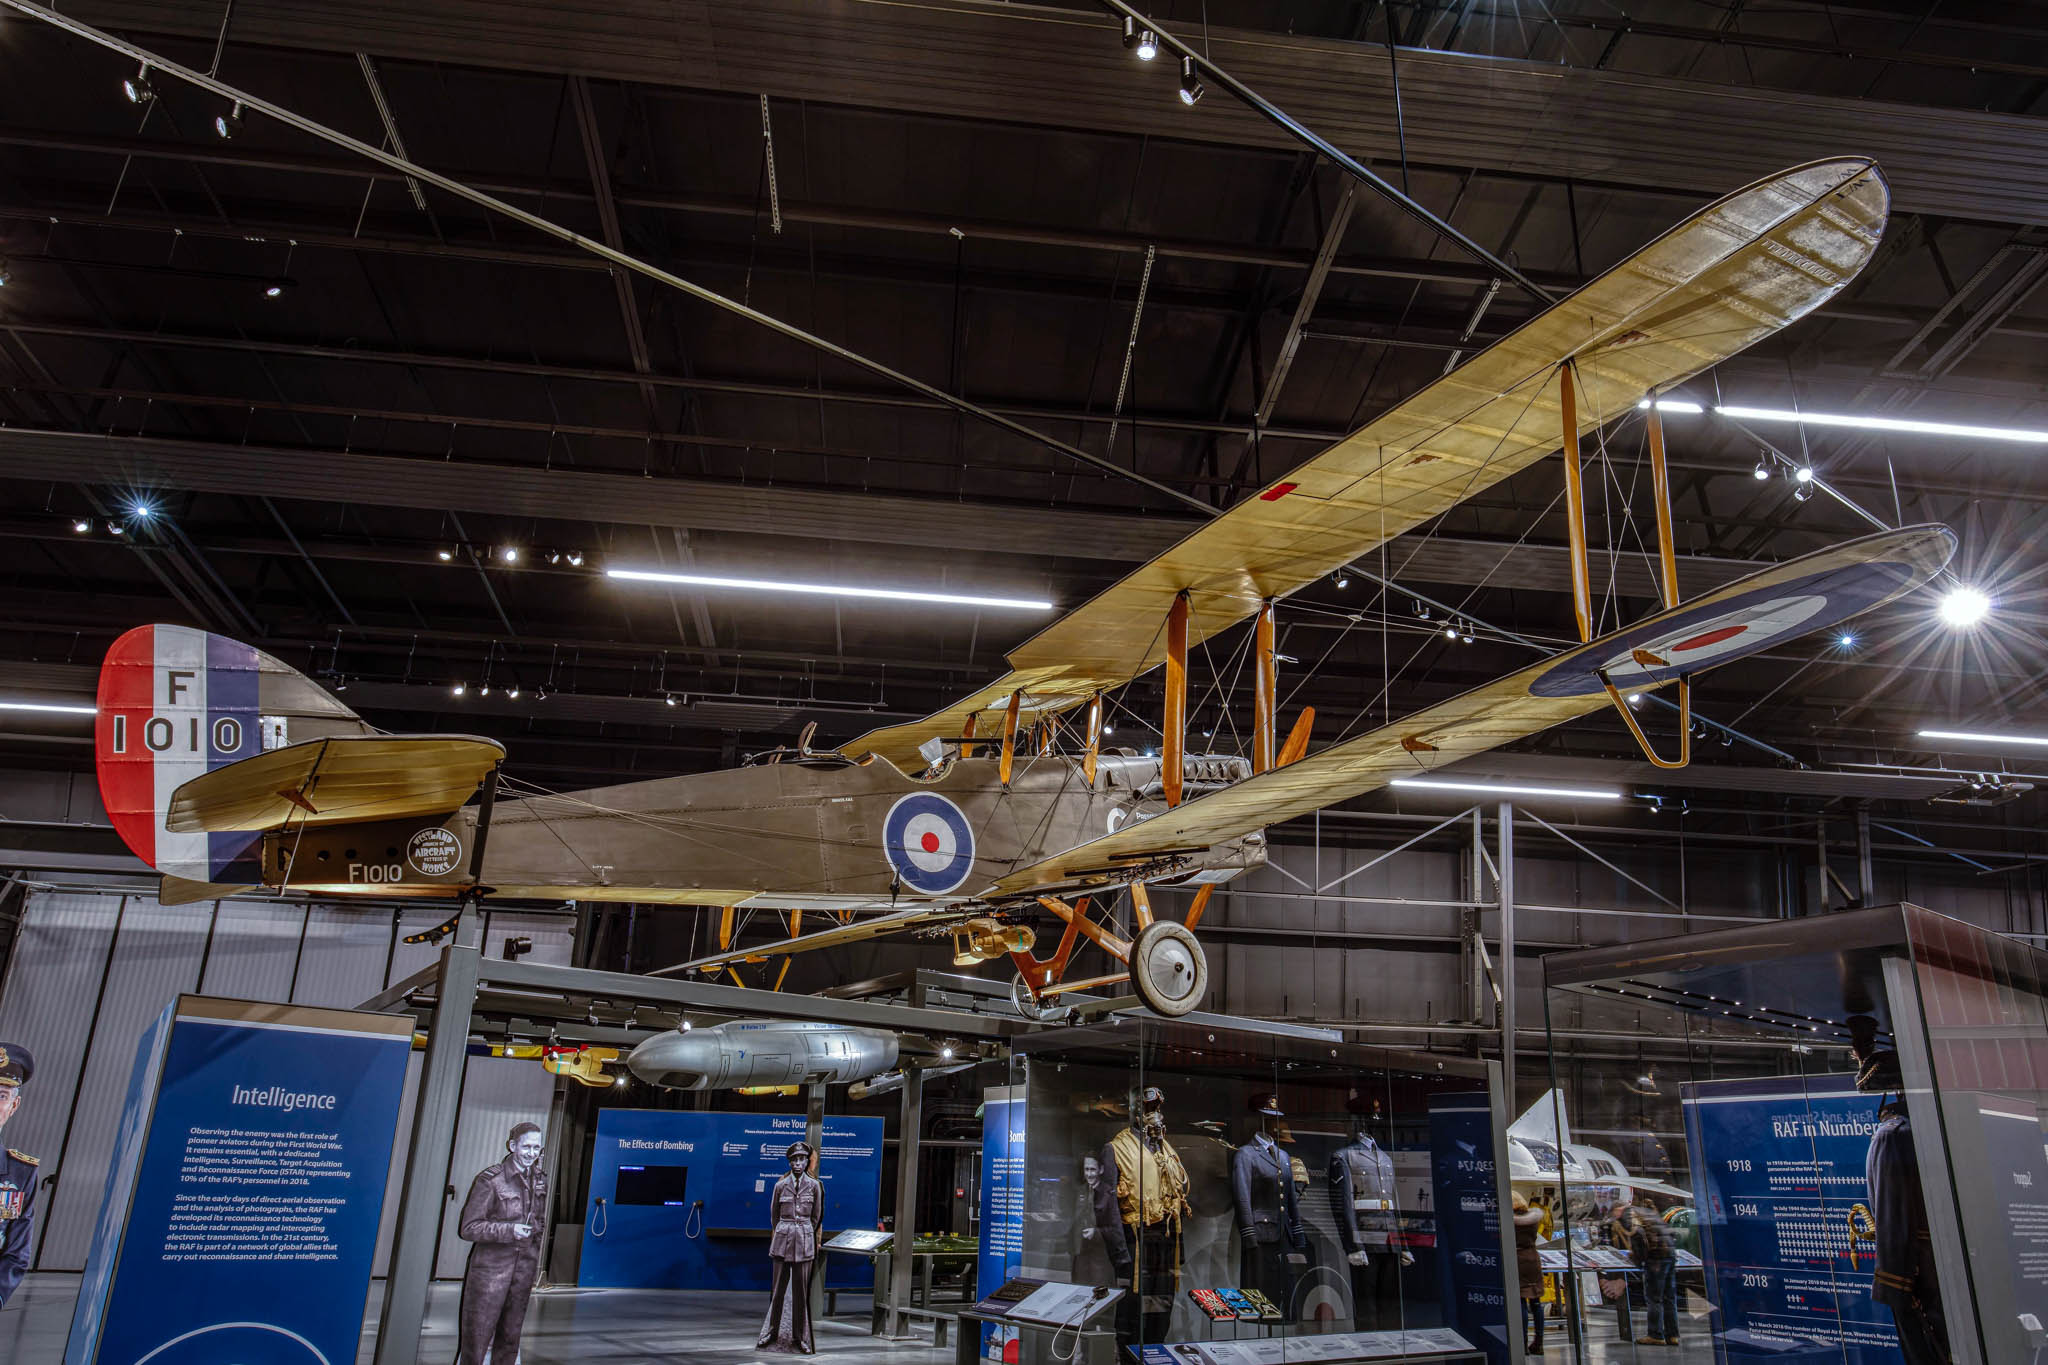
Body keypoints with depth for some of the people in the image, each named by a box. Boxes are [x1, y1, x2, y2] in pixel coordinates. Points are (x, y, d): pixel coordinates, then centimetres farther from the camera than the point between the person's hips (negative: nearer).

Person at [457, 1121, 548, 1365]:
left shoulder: (540, 1180, 6)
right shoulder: (490, 1180, -11)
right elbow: (468, 1228, -12)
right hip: (491, 1268, -5)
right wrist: (509, 1230, -20)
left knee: (509, 1340, 11)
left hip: (524, 1269, 5)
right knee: (477, 1338, -2)